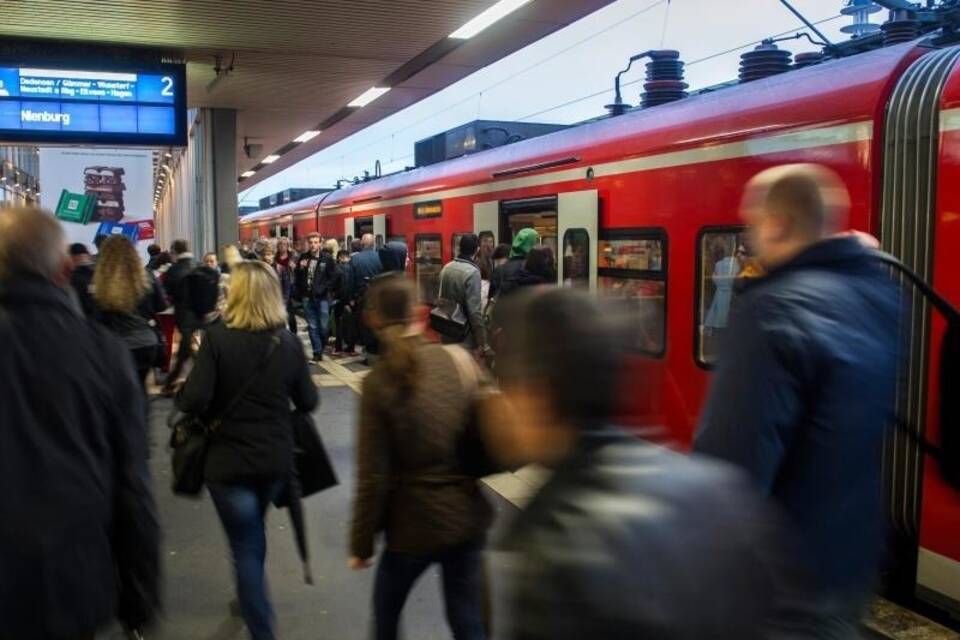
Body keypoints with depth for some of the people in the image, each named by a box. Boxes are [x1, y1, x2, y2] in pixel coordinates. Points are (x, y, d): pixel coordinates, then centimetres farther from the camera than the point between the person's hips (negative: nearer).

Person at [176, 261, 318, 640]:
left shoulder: (217, 338, -15)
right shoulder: (289, 342, -5)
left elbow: (195, 401, -20)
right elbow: (308, 402, 2)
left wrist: (180, 393, 2)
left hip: (229, 461, -5)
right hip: (276, 459, 5)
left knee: (245, 545, 7)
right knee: (253, 532, 28)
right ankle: (251, 600, 48)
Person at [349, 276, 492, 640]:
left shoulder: (379, 381, -16)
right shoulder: (459, 360, -7)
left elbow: (373, 476, -13)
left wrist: (361, 543, -3)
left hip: (415, 522, -3)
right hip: (468, 514, 3)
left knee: (385, 611, 25)